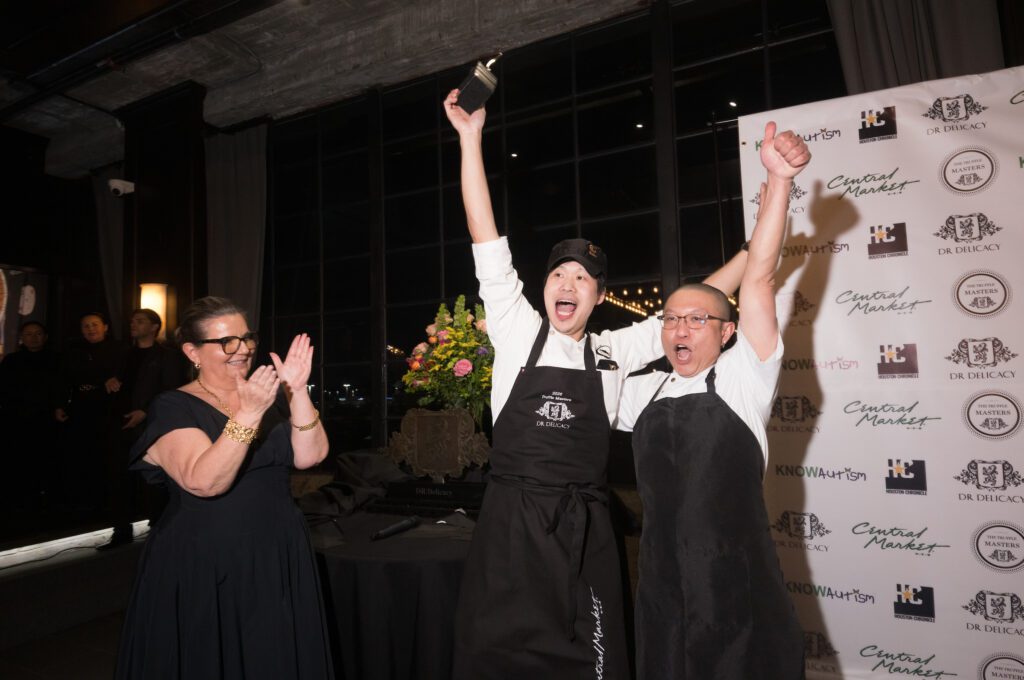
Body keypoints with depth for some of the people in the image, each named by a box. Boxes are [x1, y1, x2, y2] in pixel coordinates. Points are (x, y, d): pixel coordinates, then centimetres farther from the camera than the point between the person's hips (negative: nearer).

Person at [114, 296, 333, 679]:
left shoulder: (270, 397, 5)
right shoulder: (173, 408, -9)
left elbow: (309, 456, -9)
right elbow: (205, 481, -24)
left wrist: (297, 392, -21)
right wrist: (248, 415, -34)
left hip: (278, 561, 5)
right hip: (201, 569, -4)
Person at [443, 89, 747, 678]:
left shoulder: (614, 352, 5)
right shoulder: (516, 332, 2)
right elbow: (487, 242, -3)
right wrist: (471, 139, -5)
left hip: (585, 530, 1)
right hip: (510, 524, -1)